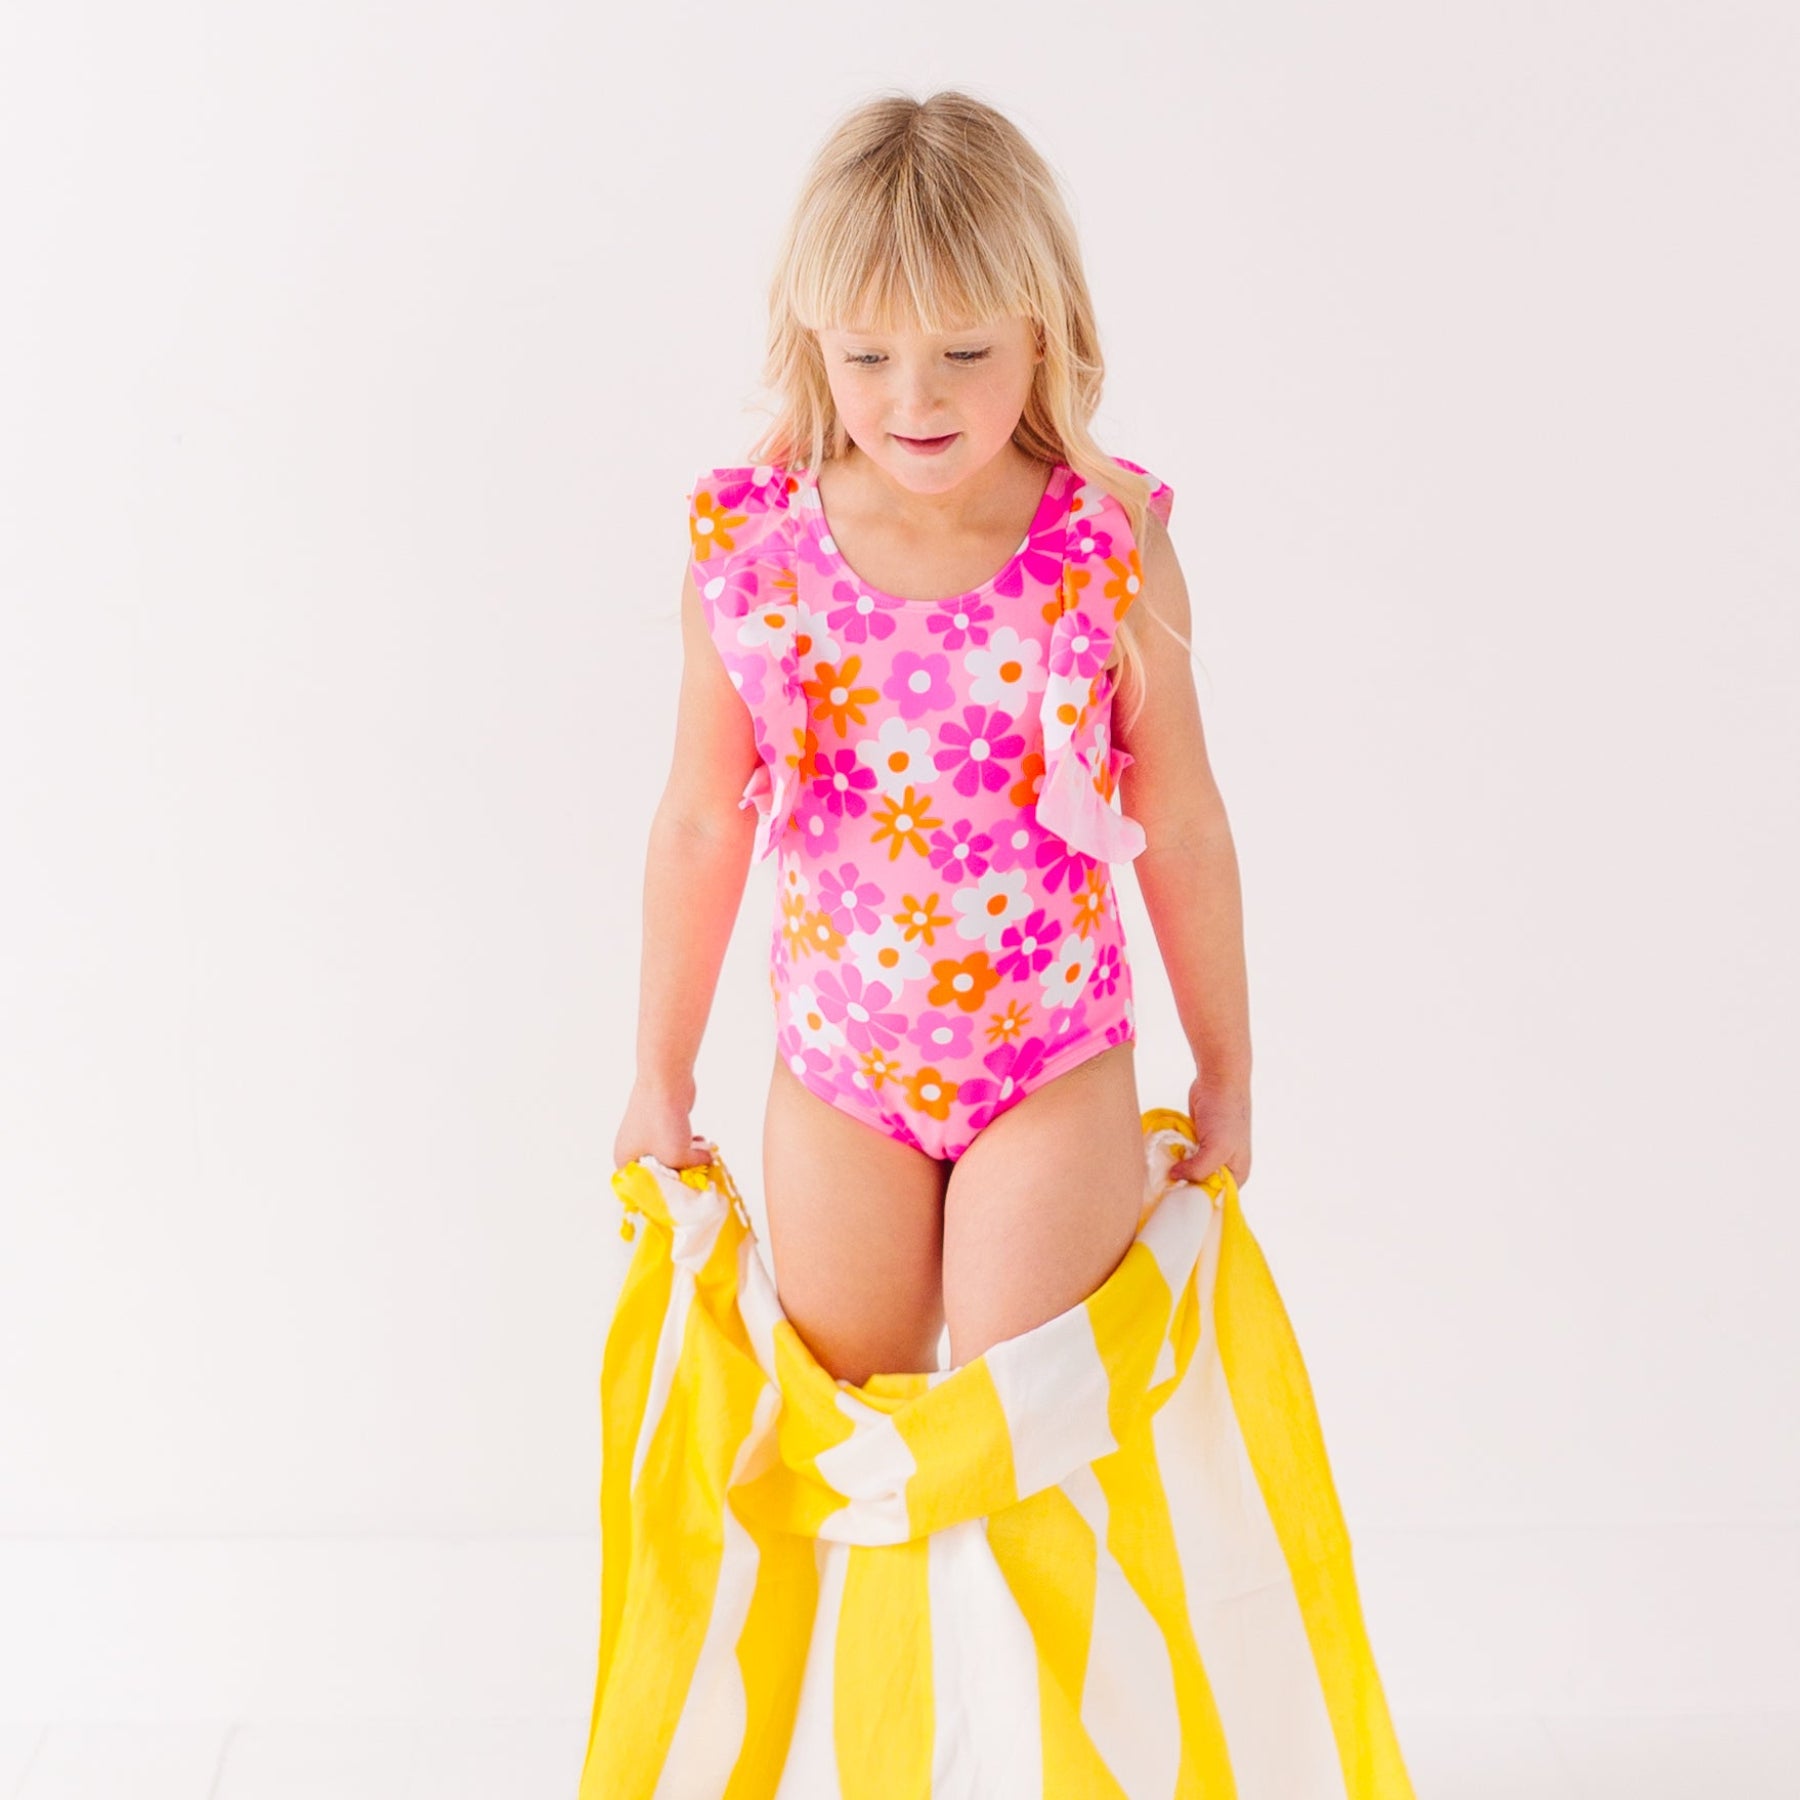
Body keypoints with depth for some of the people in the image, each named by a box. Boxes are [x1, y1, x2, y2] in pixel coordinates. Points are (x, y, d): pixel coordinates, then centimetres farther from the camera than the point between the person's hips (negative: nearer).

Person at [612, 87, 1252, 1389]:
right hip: (835, 1064, 2)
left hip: (1058, 1066, -2)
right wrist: (662, 1076, 6)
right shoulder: (750, 550, -12)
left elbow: (1185, 831, -4)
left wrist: (1226, 1071, 5)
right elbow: (702, 827, -2)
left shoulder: (1110, 551, -14)